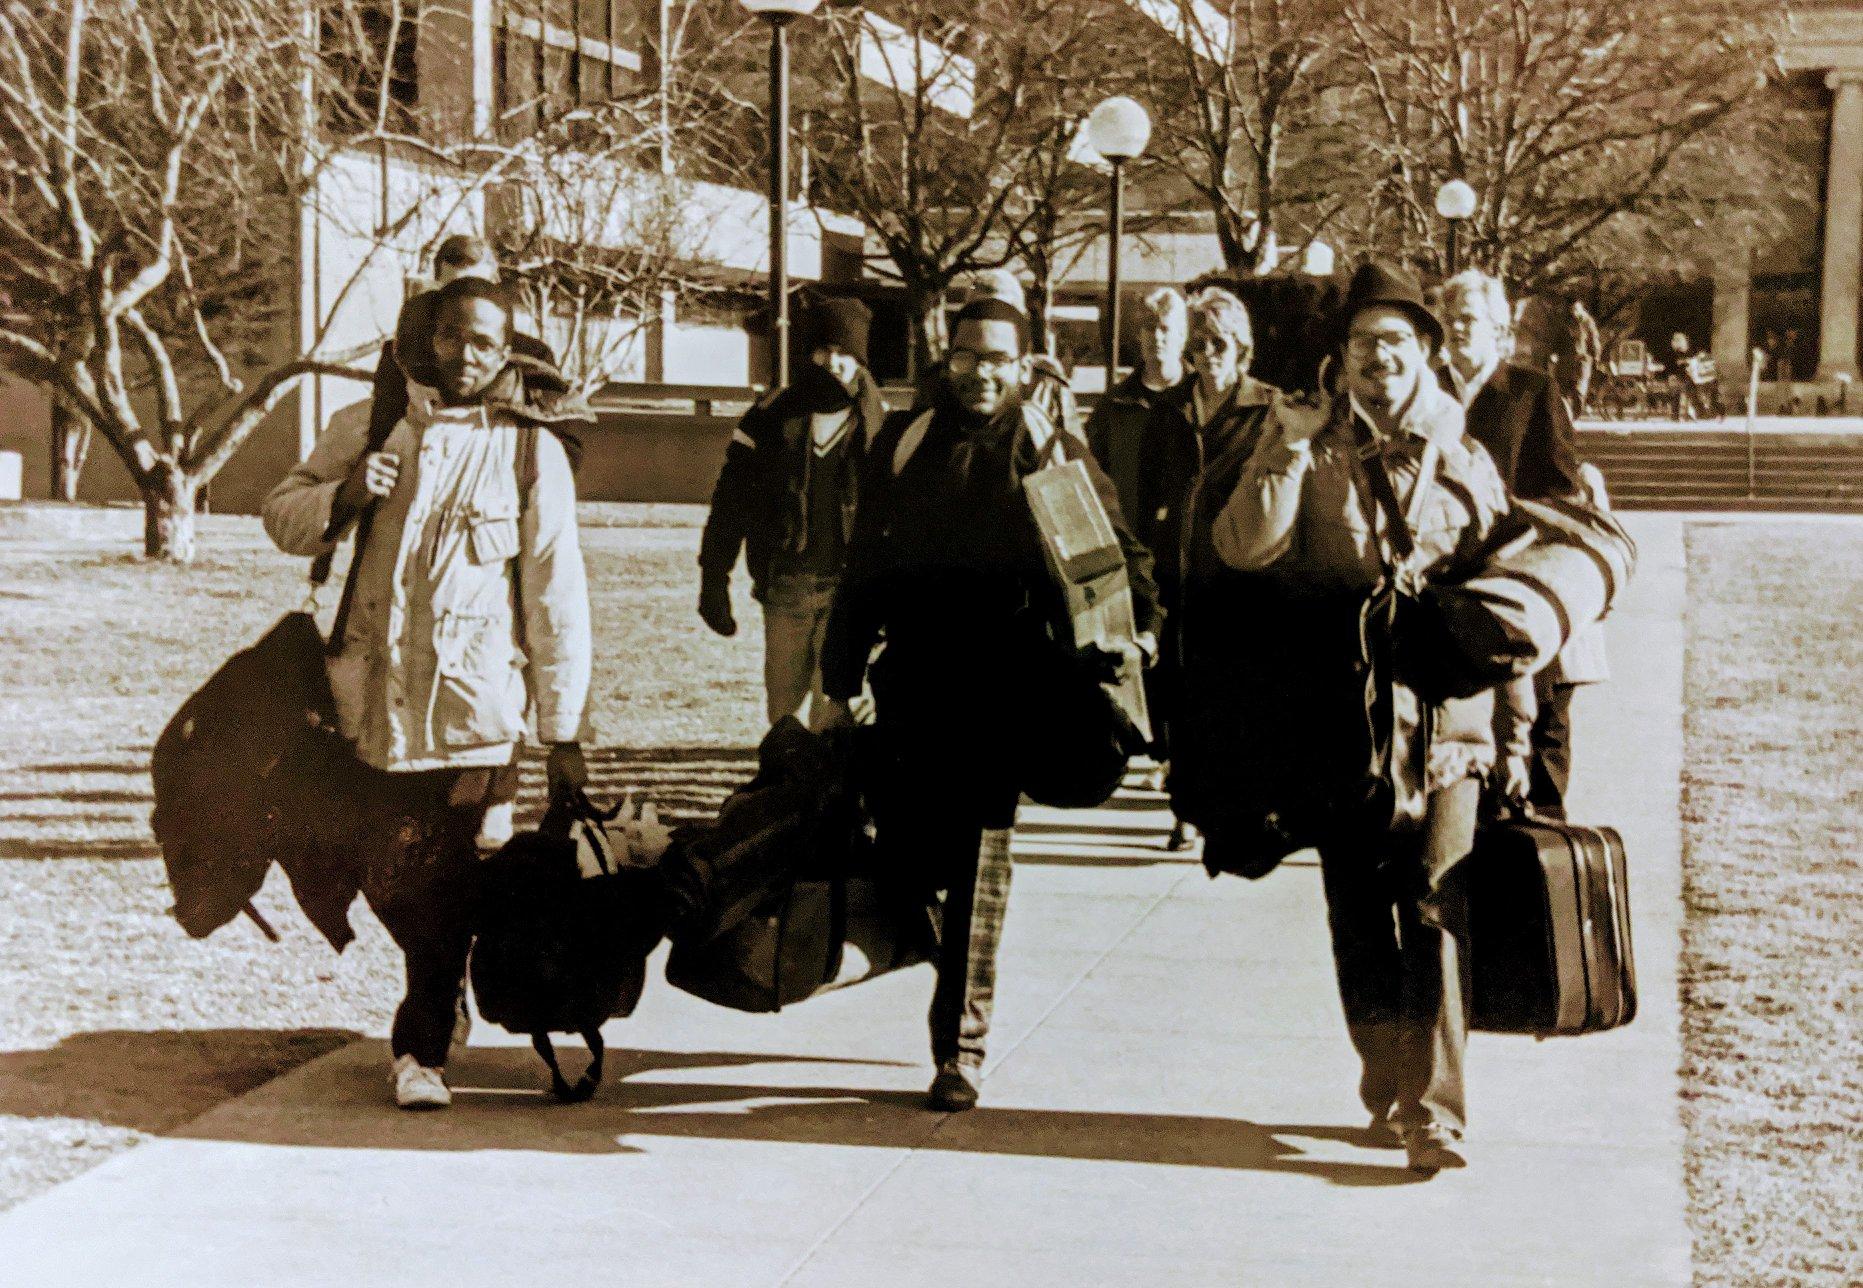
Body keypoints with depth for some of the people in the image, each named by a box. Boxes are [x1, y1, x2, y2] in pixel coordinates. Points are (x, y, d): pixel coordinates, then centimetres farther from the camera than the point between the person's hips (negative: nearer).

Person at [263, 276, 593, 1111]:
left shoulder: (529, 449, 1)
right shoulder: (372, 426, 11)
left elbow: (556, 593, 2)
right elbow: (280, 515, 14)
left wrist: (563, 732, 1)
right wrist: (342, 496, -9)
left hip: (470, 702, -3)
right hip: (371, 695, 3)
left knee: (442, 883, -5)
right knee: (382, 879, 10)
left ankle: (423, 1046, 10)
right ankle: (437, 1001, 36)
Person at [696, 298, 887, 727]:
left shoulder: (881, 426, 0)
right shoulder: (771, 418, 3)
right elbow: (729, 504, 6)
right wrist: (714, 582, 2)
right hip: (785, 591, 2)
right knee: (782, 708, 10)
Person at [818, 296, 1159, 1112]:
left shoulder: (1052, 457, 4)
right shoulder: (901, 445, 8)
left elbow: (1118, 555, 11)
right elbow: (862, 568, 10)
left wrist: (1133, 630, -4)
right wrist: (840, 683, 8)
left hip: (1002, 688, -2)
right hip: (910, 685, 2)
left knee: (978, 869, -2)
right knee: (903, 853, 3)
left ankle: (961, 1047, 5)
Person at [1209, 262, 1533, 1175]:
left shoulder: (1464, 460, 9)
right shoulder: (1301, 447, 7)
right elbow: (1243, 548, -8)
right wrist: (1289, 453, -17)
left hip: (1444, 720, -1)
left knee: (1434, 908, -11)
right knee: (1357, 916, 8)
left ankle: (1433, 1112, -8)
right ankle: (1388, 1088, 24)